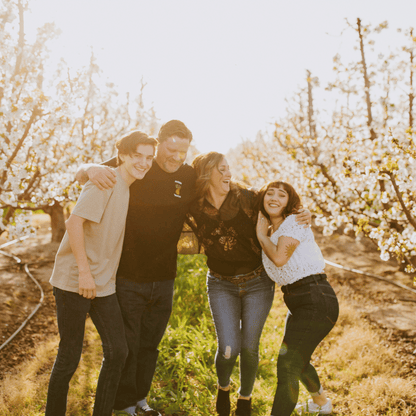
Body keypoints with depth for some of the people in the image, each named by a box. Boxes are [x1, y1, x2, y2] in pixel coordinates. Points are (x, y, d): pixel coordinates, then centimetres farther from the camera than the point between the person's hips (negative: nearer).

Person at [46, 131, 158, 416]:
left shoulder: (129, 188, 13)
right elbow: (75, 222, -22)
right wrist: (84, 272, -21)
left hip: (104, 284, 8)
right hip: (74, 282, -8)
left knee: (117, 351, 6)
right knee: (69, 357, 2)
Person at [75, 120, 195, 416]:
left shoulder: (189, 177, -1)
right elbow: (80, 175, -5)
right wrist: (92, 169, -28)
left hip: (163, 279, 4)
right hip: (128, 277, -4)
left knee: (150, 345, 19)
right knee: (125, 346, 7)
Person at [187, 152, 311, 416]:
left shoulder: (246, 198, -9)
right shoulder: (196, 211, -8)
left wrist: (302, 218, -12)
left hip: (258, 283, 0)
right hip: (221, 285, 0)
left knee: (249, 348, 4)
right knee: (228, 349, -9)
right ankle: (223, 389, 26)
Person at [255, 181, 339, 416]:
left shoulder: (295, 222, -10)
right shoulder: (272, 229, 14)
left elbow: (279, 258, -22)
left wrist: (262, 235, -7)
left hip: (317, 301, -10)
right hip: (298, 303, 10)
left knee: (287, 365, -10)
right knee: (297, 360, 27)